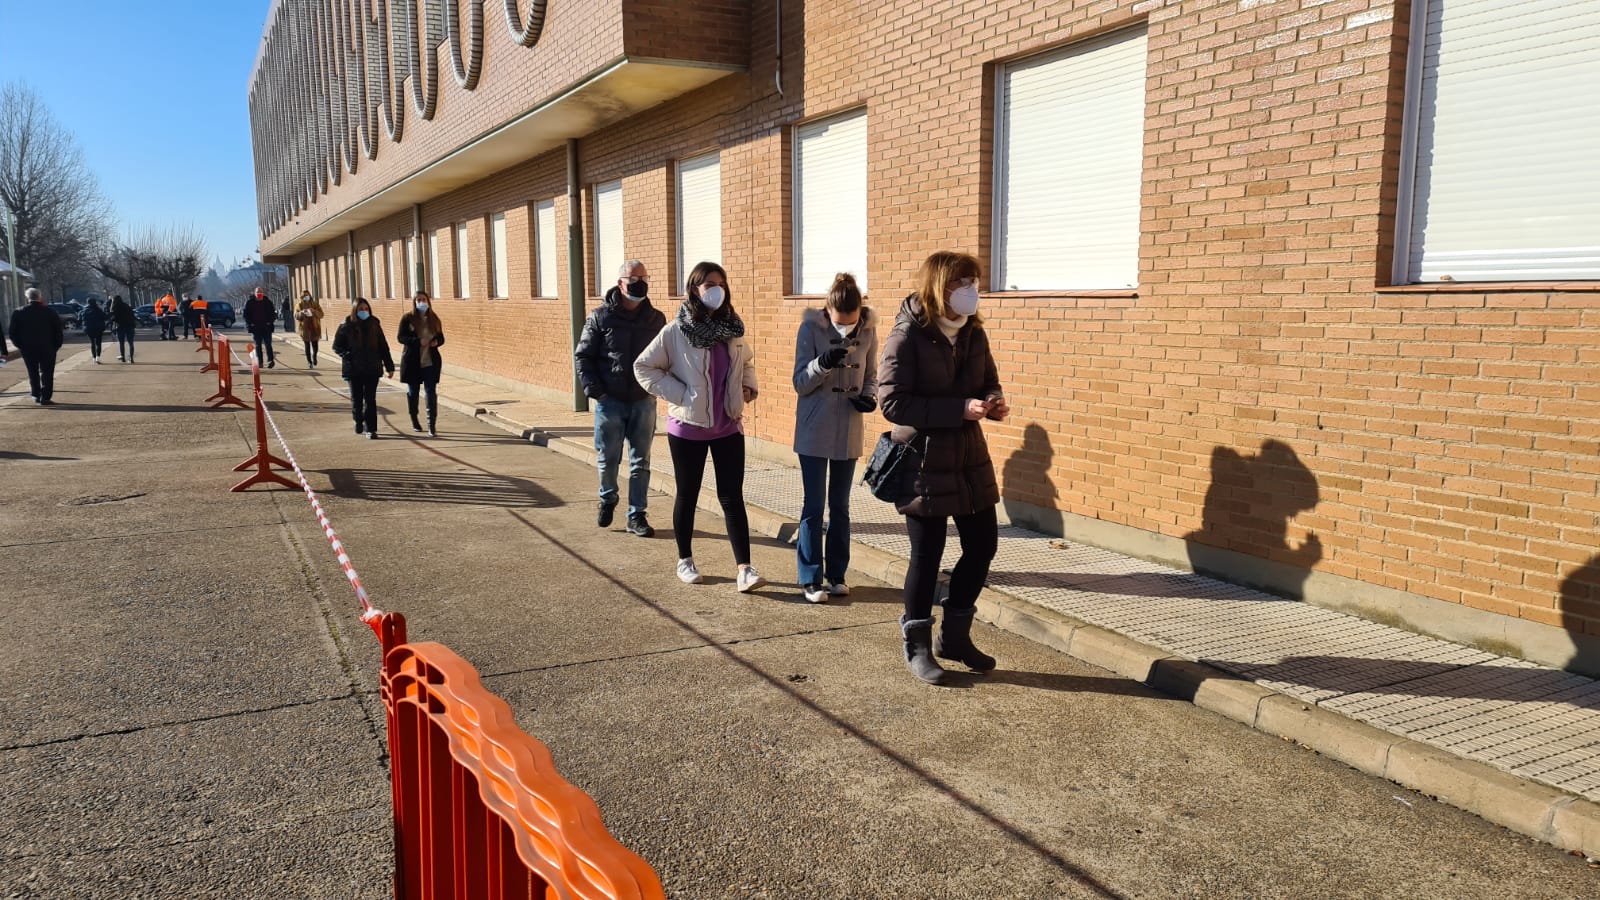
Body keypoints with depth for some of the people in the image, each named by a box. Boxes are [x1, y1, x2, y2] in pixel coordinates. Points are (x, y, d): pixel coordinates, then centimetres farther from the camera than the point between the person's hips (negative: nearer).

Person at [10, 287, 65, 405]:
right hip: (47, 348, -2)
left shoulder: (18, 312, -1)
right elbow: (59, 332, -4)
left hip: (27, 349, 2)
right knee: (46, 373, 2)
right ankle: (45, 398, -4)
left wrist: (21, 346, 10)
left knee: (33, 373, 16)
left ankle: (36, 395, 21)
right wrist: (56, 346, 4)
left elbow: (13, 333, 0)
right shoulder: (49, 312, -5)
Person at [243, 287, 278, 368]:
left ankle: (271, 360, -1)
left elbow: (273, 313, 8)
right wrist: (250, 323, -6)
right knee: (258, 346, 5)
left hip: (266, 328, -1)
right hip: (255, 328, 1)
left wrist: (270, 322, -5)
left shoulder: (268, 302, 3)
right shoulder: (249, 302, 3)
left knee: (268, 345, -4)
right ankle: (260, 362, 9)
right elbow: (246, 315, 5)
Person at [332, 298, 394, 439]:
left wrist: (389, 366, 4)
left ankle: (371, 429, 0)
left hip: (372, 369, 0)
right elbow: (337, 346, 5)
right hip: (354, 369, 0)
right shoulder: (346, 326, -2)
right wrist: (347, 355, -13)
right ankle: (358, 421, 33)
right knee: (356, 398, 9)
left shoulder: (374, 324, 3)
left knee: (370, 399, -3)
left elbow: (383, 346, 5)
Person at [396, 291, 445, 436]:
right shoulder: (407, 318, -2)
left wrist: (436, 341, -10)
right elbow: (401, 337, -8)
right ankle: (414, 421, 31)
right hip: (412, 361, -1)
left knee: (431, 392, -6)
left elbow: (441, 338, 14)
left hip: (431, 362, 1)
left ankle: (432, 426, -7)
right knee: (413, 391, 12)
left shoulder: (433, 319, 7)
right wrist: (418, 341, -23)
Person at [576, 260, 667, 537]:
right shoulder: (601, 317, -2)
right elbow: (583, 356, 0)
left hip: (643, 401, 2)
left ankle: (636, 516, 14)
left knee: (641, 461, 5)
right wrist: (593, 389, -10)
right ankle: (608, 499, 35)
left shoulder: (656, 319, 4)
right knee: (607, 458, 8)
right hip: (610, 400, -1)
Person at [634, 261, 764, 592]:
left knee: (732, 497, 0)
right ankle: (685, 561, 28)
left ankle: (744, 568, -1)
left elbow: (746, 361, 21)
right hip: (688, 427, -3)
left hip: (729, 426, 3)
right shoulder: (675, 332, -11)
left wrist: (748, 386, 3)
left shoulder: (732, 329, 2)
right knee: (687, 495, 12)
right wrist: (678, 394, -15)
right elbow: (644, 367, -8)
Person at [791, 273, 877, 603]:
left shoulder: (868, 330, -3)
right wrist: (823, 363, -29)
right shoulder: (811, 328, -11)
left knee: (840, 506, 13)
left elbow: (871, 376, 8)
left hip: (849, 433, 3)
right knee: (813, 507, 1)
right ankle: (810, 579, 10)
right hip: (814, 433, -3)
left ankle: (837, 574, 24)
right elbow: (800, 383, -11)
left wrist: (870, 397, -13)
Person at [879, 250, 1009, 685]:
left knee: (983, 545, 9)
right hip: (924, 461, -6)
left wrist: (993, 402, -8)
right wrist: (960, 408, -25)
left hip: (970, 458, 7)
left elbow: (988, 382, 17)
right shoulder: (908, 335, -14)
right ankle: (917, 646, 22)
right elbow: (893, 402, -20)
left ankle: (954, 636, 28)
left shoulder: (974, 333, 5)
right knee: (927, 555, 3)